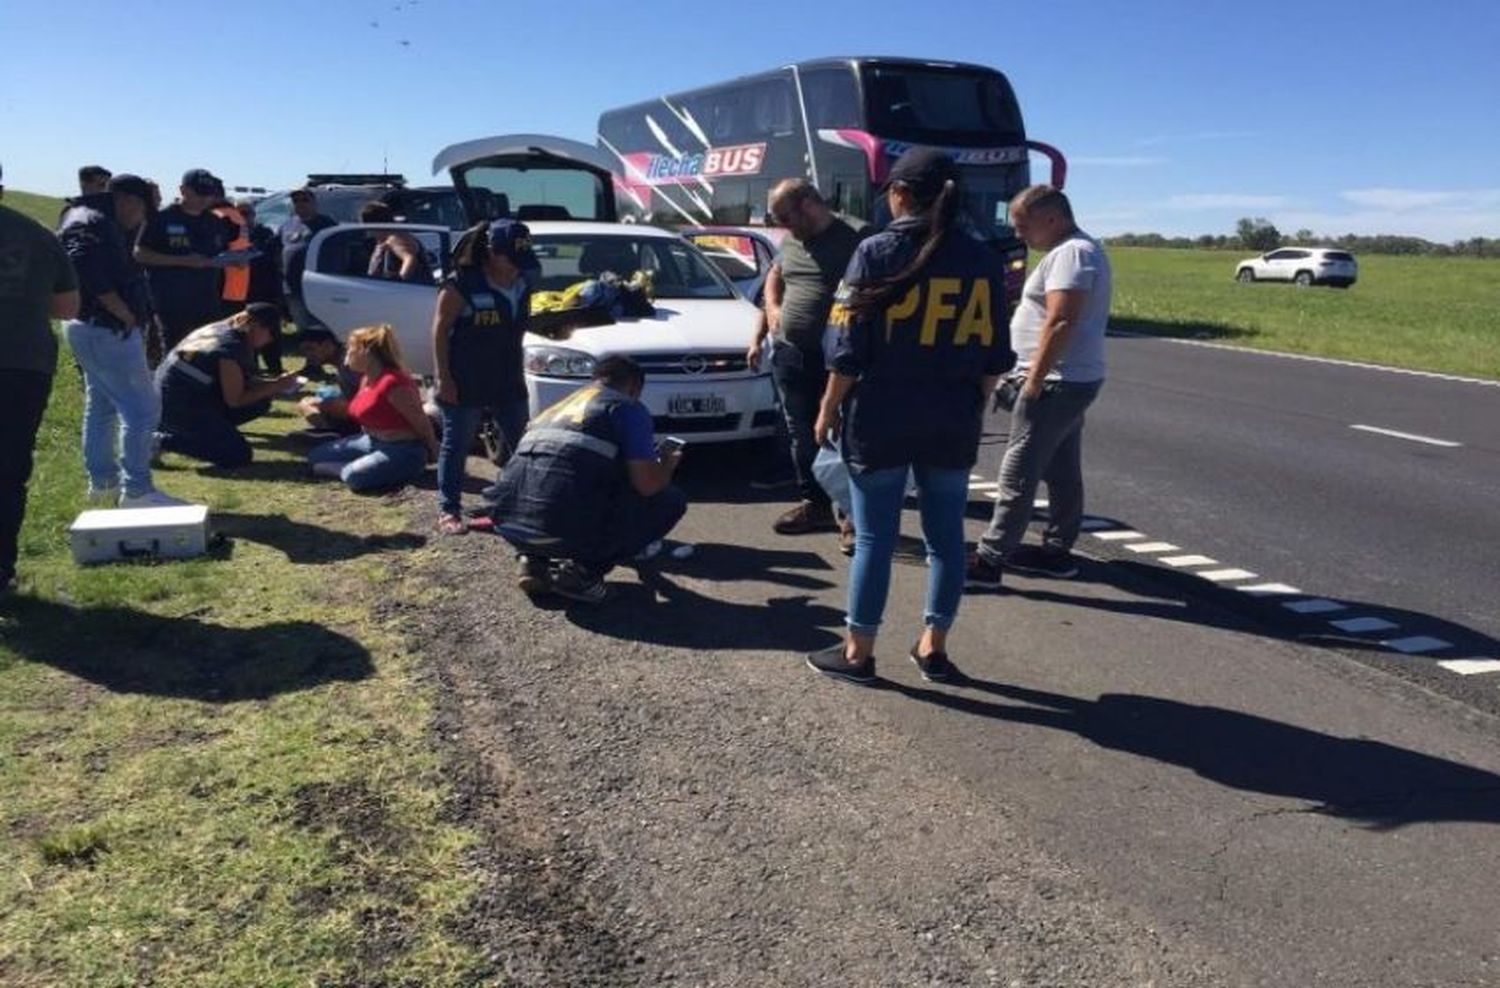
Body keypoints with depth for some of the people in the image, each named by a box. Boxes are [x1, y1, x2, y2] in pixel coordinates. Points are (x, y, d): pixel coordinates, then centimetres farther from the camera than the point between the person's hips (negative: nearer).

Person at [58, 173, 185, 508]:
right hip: (107, 330, -12)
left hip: (93, 328, 12)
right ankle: (136, 491, -5)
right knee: (143, 409, -9)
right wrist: (126, 315, -23)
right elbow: (91, 274, -29)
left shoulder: (97, 220, 16)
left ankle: (103, 482, 30)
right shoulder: (94, 225, -17)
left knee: (101, 406, 19)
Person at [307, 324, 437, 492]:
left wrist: (434, 453, -9)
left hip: (402, 452, -10)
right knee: (316, 456, 8)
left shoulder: (393, 382, -25)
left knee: (355, 476, -35)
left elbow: (421, 422, -19)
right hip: (370, 442, 10)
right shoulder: (366, 379, 6)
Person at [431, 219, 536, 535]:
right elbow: (440, 330, -12)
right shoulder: (461, 285, -14)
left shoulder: (522, 284, 5)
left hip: (508, 379, 6)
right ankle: (448, 510, 13)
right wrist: (443, 376, -15)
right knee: (456, 445, 4)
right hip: (465, 383, -6)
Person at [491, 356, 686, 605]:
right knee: (672, 500, 13)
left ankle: (534, 559, 13)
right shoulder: (628, 407, 7)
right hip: (568, 527, -7)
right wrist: (667, 465, 21)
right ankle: (583, 569, 1)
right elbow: (647, 485, -2)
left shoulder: (559, 405, 28)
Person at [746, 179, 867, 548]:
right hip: (788, 353, 7)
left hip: (833, 358, -7)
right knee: (802, 435, 13)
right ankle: (815, 504, 26)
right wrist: (772, 308, 14)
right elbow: (773, 279, 29)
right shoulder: (790, 242, 13)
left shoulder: (851, 241, -9)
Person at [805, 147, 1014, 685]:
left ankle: (858, 652, 15)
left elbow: (850, 348, -10)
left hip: (880, 419, -3)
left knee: (875, 537, 5)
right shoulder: (981, 259, 3)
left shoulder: (877, 252, -8)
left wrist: (828, 410, 1)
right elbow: (994, 355, 5)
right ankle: (933, 646, 23)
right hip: (953, 423, 3)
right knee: (946, 534, 13)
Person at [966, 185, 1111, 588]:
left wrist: (1033, 381, -23)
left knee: (1018, 474, -9)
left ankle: (988, 560, -7)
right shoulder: (1077, 250, 18)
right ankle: (1058, 550, 23)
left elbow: (1060, 323, -25)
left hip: (1055, 382, -11)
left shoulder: (1071, 254, -16)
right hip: (1071, 380, 11)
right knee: (1062, 471, 15)